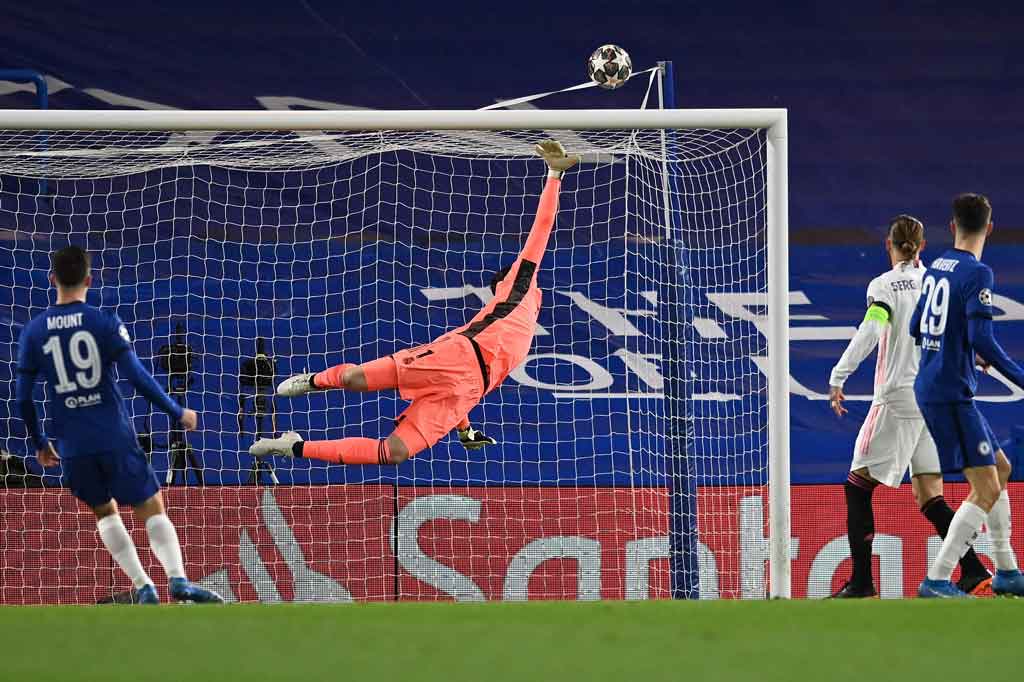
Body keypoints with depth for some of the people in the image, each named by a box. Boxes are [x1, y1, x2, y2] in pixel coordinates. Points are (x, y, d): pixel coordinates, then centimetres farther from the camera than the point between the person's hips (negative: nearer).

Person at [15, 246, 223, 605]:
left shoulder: (33, 332, 2)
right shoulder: (104, 322, -6)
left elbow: (23, 397, 5)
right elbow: (137, 377, -11)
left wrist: (39, 443, 19)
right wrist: (177, 413, 1)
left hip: (73, 446, 3)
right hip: (116, 439, -2)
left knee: (104, 511, 21)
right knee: (152, 509, 4)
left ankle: (143, 586, 8)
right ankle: (178, 578, -17)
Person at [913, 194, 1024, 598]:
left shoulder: (936, 268, 11)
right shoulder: (977, 274, -15)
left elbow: (917, 329, 21)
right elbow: (982, 339, -22)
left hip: (931, 387, 9)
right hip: (951, 394, -9)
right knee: (986, 489, -9)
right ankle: (937, 580, -13)